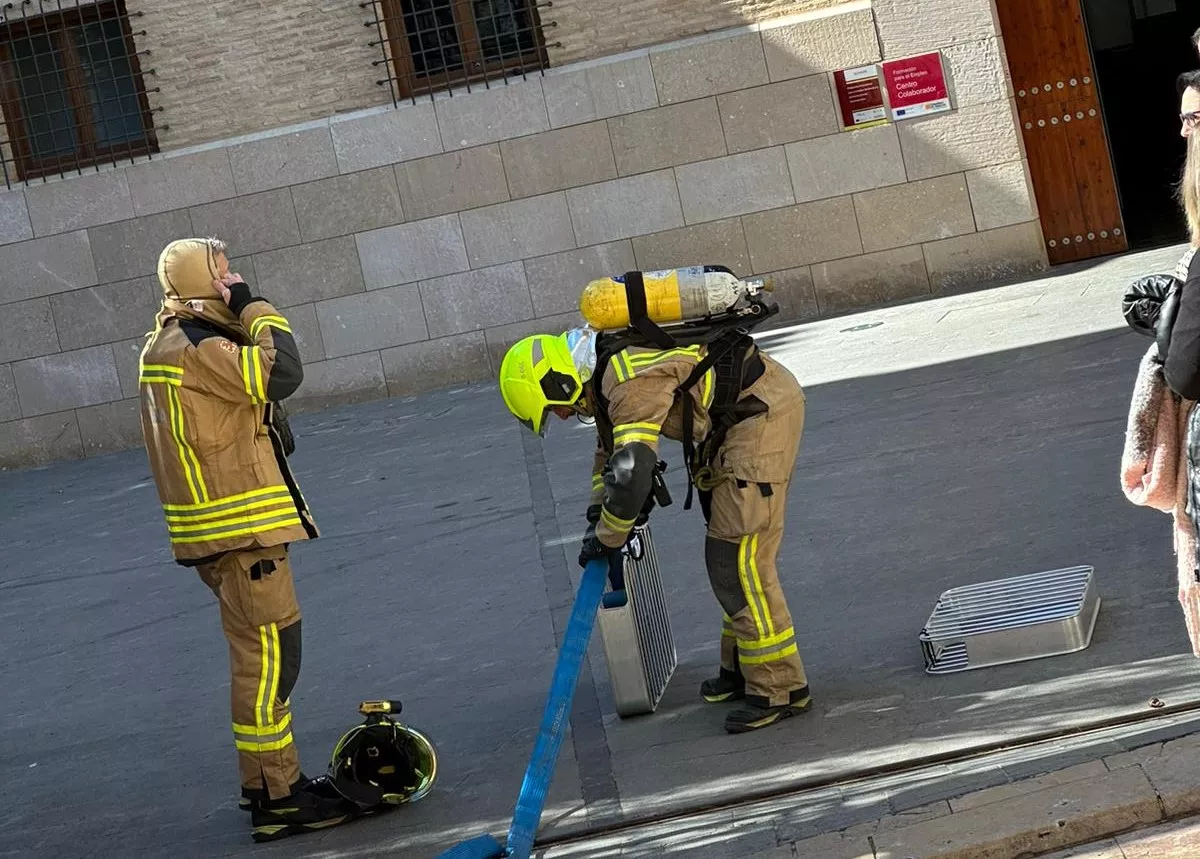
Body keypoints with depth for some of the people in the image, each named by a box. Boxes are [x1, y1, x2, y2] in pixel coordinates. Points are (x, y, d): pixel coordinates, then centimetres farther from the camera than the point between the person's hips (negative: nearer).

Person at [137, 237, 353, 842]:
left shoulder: (171, 344, 15)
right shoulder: (197, 349, -17)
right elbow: (282, 374, -26)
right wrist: (255, 307, -15)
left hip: (226, 529, 11)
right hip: (240, 532, -11)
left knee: (261, 656, 17)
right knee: (268, 658, -7)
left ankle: (270, 781, 25)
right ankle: (276, 798, -5)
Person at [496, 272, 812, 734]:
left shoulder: (630, 379, -25)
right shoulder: (606, 367, 8)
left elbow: (632, 472, -28)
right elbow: (612, 443, 26)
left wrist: (607, 538, -13)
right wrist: (597, 512, 25)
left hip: (761, 414, -10)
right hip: (743, 416, 10)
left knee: (738, 560, -10)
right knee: (728, 557, 17)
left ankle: (779, 687, -6)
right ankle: (742, 666, 27)